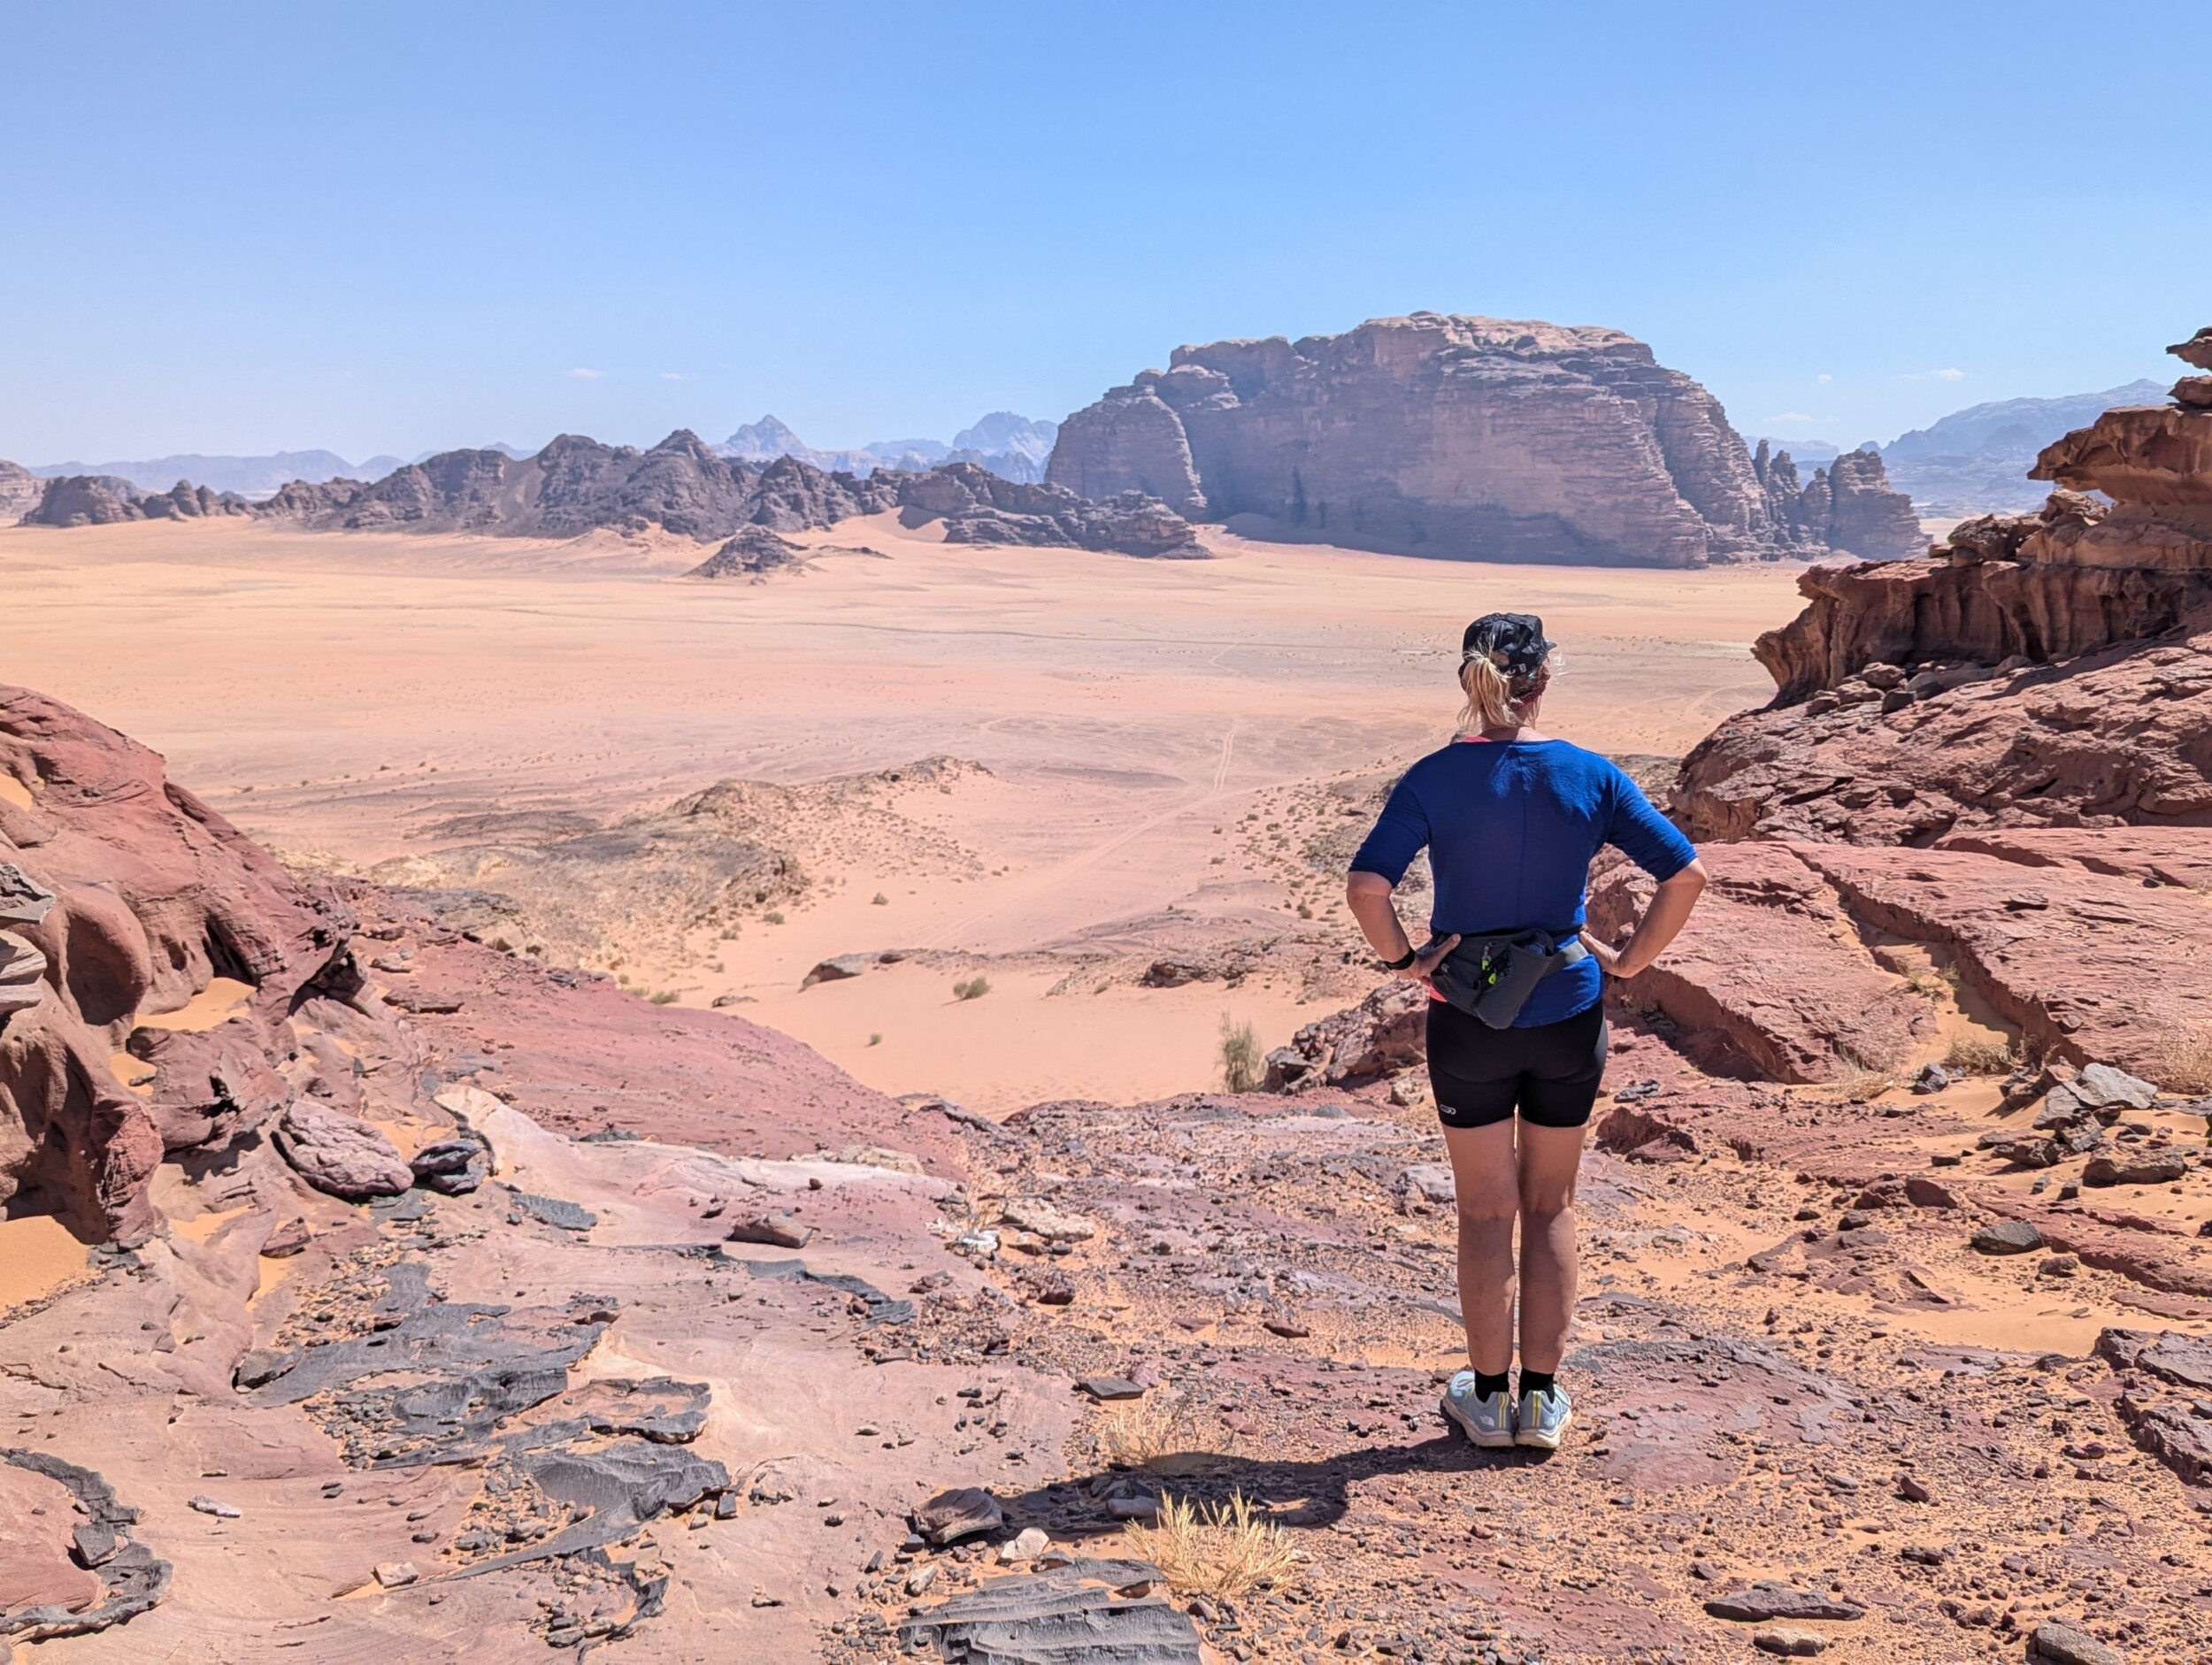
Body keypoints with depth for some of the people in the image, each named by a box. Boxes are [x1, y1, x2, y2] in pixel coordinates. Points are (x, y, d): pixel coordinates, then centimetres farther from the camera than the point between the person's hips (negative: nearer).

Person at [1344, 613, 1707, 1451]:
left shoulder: (1435, 779, -11)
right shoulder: (1590, 777, -7)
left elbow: (1365, 887, -22)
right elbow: (1685, 875, -9)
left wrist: (1405, 961, -8)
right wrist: (1628, 961, 0)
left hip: (1467, 1020, -1)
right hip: (1567, 1015, 1)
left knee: (1486, 1210, 13)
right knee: (1551, 1208, 16)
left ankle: (1489, 1397, 23)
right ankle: (1542, 1398, 24)